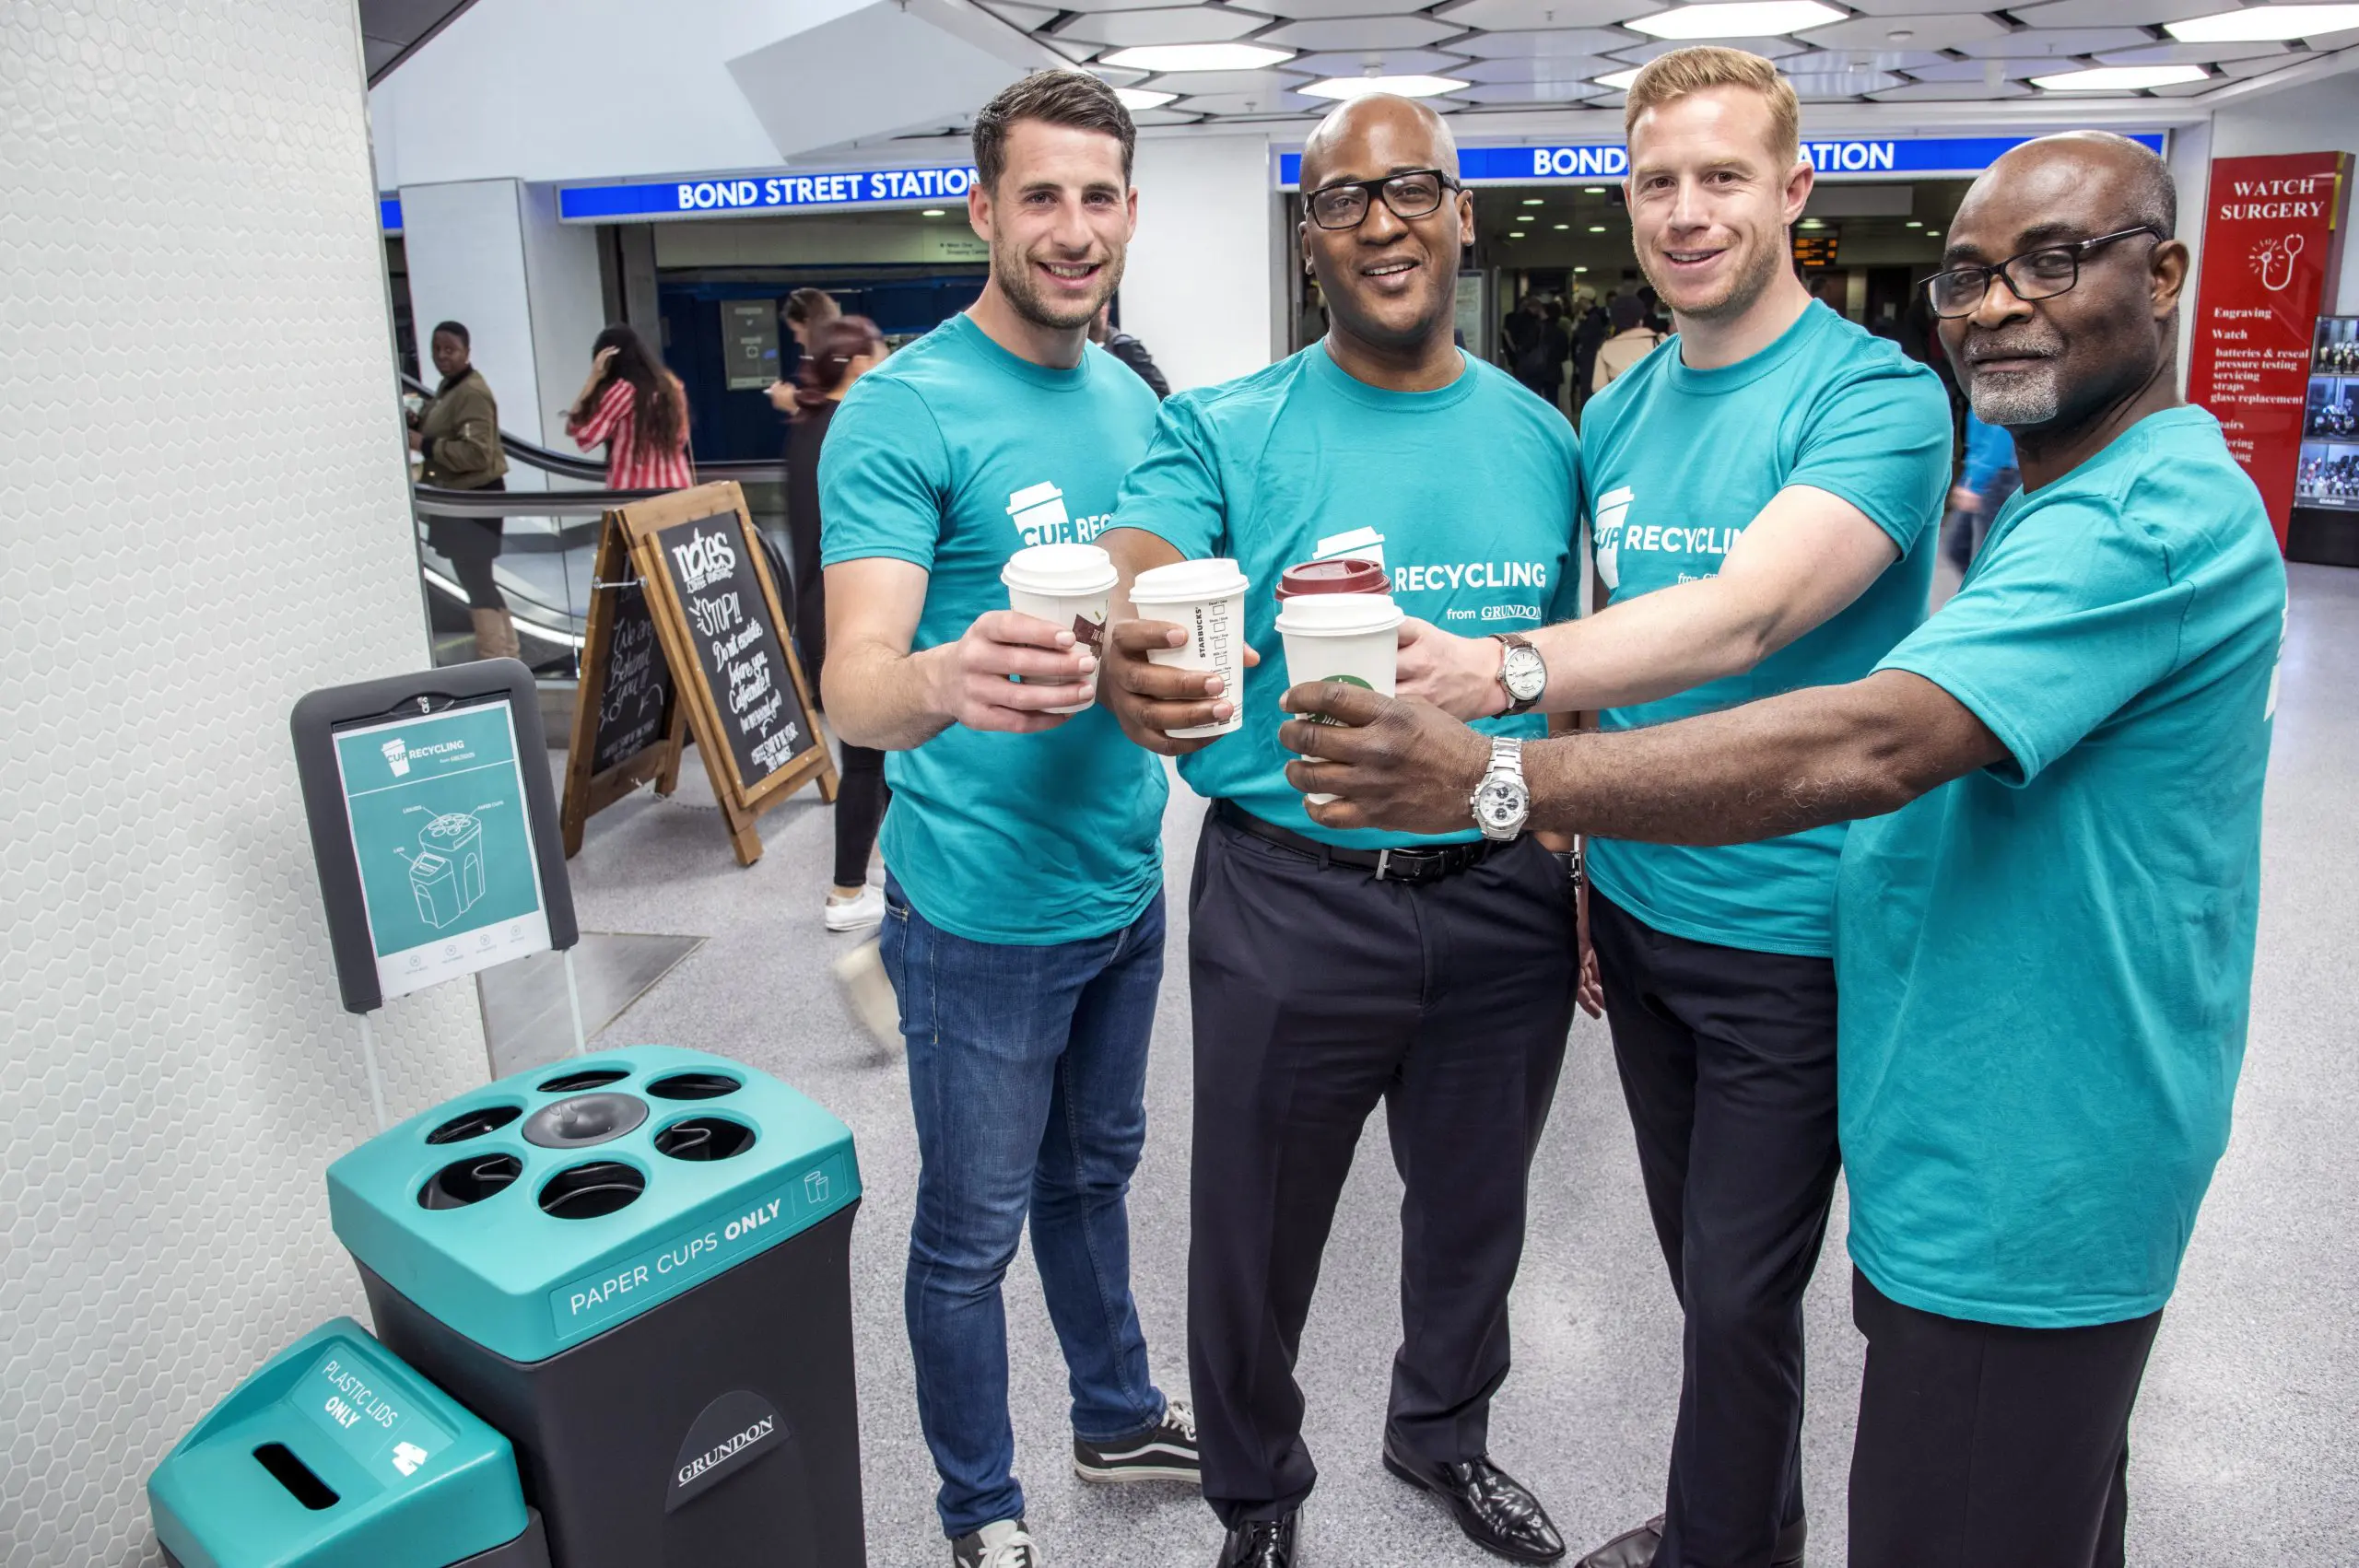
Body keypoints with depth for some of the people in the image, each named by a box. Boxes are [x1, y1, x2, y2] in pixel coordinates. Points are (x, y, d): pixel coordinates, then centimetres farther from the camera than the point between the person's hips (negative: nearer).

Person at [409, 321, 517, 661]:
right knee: (478, 579, 19)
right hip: (458, 495, 11)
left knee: (475, 581, -6)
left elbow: (476, 452, -27)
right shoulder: (448, 386, 13)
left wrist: (423, 444, -23)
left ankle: (495, 660, 1)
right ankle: (506, 648, 30)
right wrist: (417, 427, 4)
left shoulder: (472, 393, -19)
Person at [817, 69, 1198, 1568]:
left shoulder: (1133, 399, 7)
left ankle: (1119, 1417, 46)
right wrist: (943, 682, -47)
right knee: (971, 1232, 11)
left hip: (1125, 877, 7)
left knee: (1094, 1173, 25)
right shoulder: (903, 409, -16)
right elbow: (855, 683, -26)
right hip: (985, 904, -7)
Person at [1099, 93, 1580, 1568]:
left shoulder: (1542, 439, 5)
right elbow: (1120, 591, -24)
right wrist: (1126, 667, -47)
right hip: (1293, 896, -3)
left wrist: (1592, 872, 6)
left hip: (1504, 894, 4)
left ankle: (1446, 1431, 52)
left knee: (1476, 1206, 23)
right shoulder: (1227, 434, -6)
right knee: (1258, 1231, 12)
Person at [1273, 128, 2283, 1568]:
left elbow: (1872, 746, -36)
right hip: (1992, 1137, 10)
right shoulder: (2052, 508, 13)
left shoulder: (2157, 515, -23)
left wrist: (1495, 777, -38)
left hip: (2021, 1171, -10)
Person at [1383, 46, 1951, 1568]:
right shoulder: (1618, 414, 7)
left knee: (1740, 1290, 7)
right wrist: (1575, 867, 8)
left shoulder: (1875, 395, -14)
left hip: (1788, 932, -6)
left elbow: (1746, 618, -31)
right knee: (1698, 1256, 20)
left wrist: (1499, 671, -46)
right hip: (1636, 914, 6)